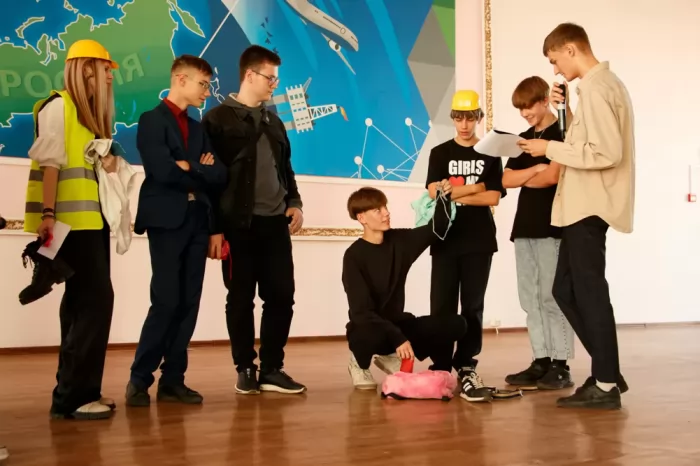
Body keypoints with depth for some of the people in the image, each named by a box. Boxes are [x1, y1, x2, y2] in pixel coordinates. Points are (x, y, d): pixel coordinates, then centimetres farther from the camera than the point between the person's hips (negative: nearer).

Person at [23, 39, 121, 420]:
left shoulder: (87, 112, 20)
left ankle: (76, 390, 15)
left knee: (83, 301, 9)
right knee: (96, 298, -14)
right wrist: (48, 214, -22)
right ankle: (73, 395, -9)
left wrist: (110, 163, 10)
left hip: (90, 218, 10)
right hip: (72, 219, -10)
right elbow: (50, 162, -16)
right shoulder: (58, 106, -6)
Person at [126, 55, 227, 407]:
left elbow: (219, 175, 9)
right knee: (166, 302, -10)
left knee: (189, 304, 4)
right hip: (167, 220, -7)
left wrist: (189, 168, -8)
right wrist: (200, 173, 0)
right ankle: (139, 379, 3)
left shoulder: (198, 128, 20)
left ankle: (172, 380, 10)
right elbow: (163, 171, -16)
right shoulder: (152, 120, -2)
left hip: (197, 221, 7)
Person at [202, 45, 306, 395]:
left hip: (275, 222, 6)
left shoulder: (273, 121, 19)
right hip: (239, 224, -5)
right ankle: (245, 370, 15)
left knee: (281, 295, 3)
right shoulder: (219, 119, -2)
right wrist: (214, 228, -12)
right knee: (241, 299, 3)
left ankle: (272, 369, 13)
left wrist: (294, 203, 7)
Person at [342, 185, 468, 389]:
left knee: (455, 324, -11)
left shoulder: (400, 240, 0)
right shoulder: (354, 256, -16)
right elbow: (361, 311, -22)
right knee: (374, 335, -42)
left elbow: (436, 229, 7)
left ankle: (390, 357, 6)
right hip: (367, 328, -5)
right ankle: (360, 362, -1)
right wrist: (397, 338, -32)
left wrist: (443, 198, -13)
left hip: (396, 323, 5)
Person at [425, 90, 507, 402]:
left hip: (479, 241, 0)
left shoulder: (490, 155, 8)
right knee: (441, 306, -3)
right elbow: (435, 192, -5)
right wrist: (475, 187, -7)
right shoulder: (440, 154, 8)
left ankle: (466, 368, 4)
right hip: (446, 239, 0)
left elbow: (494, 198, -3)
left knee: (473, 306, 0)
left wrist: (454, 194, -10)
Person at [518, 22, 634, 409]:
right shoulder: (603, 83, 18)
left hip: (589, 207, -10)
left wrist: (551, 149, -15)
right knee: (566, 290, 13)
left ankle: (605, 386, 7)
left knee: (589, 292, -3)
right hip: (583, 206, 10)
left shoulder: (595, 88, -15)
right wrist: (566, 113, 8)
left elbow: (606, 153, -23)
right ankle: (607, 372, 19)